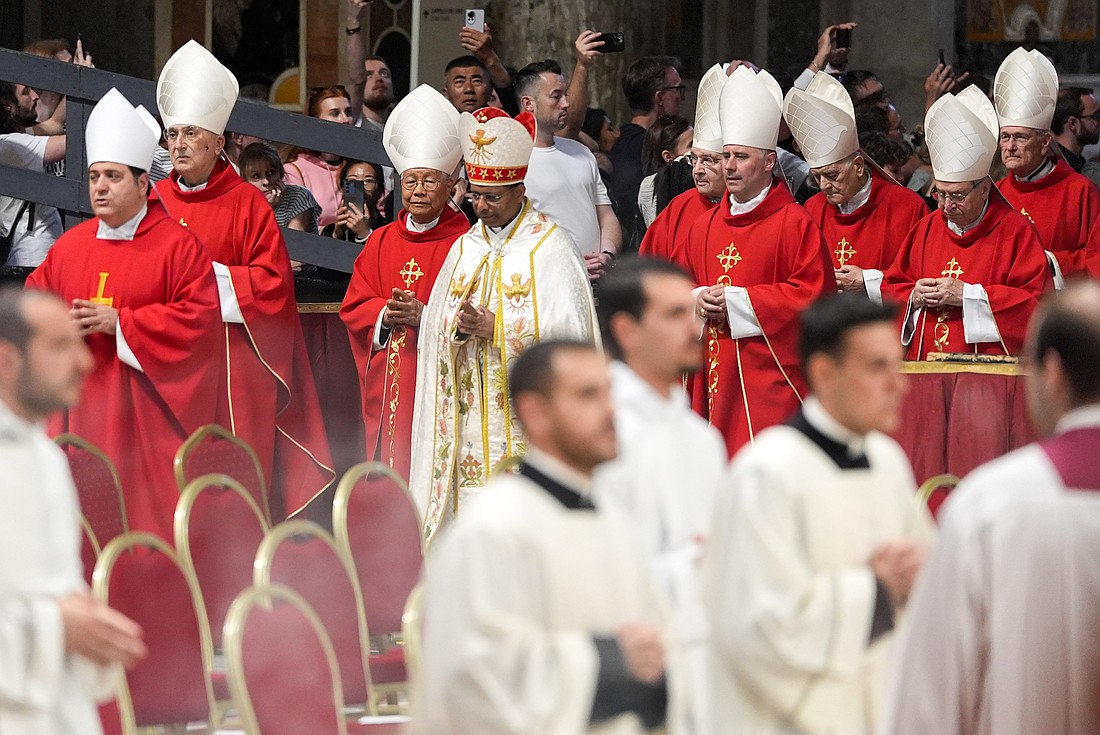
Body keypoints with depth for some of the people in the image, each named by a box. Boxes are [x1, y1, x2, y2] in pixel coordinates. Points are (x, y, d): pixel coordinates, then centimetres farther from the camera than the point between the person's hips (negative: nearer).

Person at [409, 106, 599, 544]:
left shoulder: (550, 248, -4)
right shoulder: (466, 247, 14)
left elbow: (568, 329, -12)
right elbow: (436, 323, 13)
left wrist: (495, 328, -14)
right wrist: (459, 327, -10)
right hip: (470, 415, 5)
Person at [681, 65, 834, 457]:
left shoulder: (794, 224, -5)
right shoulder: (705, 226, 14)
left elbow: (814, 292, -13)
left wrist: (738, 301, -13)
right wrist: (699, 301, -4)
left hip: (770, 378, -6)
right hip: (716, 378, 6)